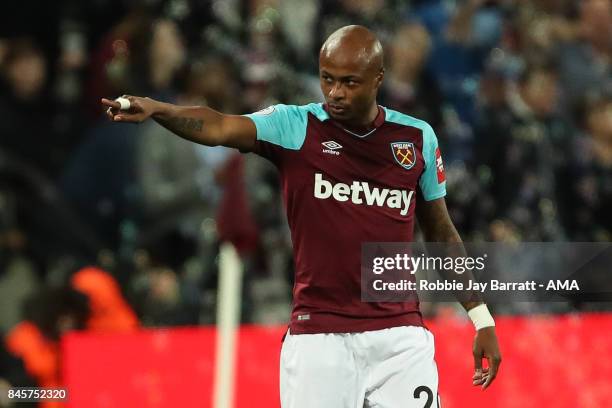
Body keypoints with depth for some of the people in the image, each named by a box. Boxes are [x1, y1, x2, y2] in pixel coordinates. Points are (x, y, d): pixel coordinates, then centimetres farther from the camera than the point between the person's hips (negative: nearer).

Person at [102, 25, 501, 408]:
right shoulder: (294, 127, -2)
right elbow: (218, 127, -21)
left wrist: (481, 317, 15)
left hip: (400, 338, 2)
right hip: (318, 338, -2)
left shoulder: (418, 138, 6)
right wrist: (155, 109, -40)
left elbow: (442, 233, 17)